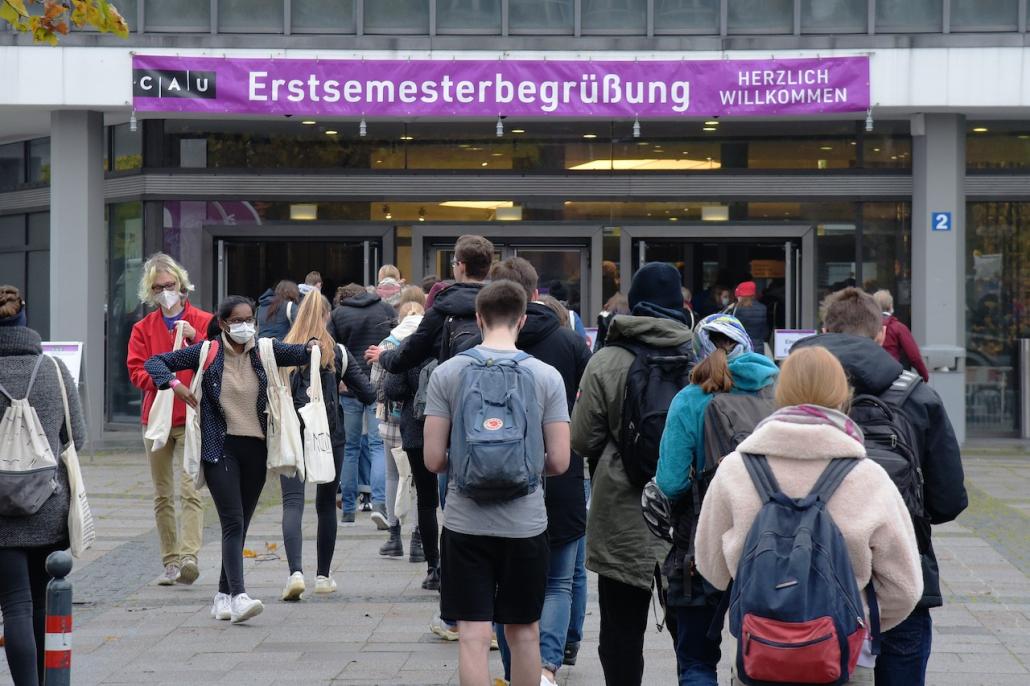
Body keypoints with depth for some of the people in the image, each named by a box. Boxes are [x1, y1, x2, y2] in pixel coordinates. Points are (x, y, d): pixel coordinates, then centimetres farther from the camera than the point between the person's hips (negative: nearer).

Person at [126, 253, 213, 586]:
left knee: (189, 490, -16)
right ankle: (171, 562, 13)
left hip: (192, 418, -4)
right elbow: (135, 370, 3)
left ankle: (189, 556, -23)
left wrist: (195, 338, -18)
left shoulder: (204, 321, 4)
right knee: (162, 495, 7)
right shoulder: (143, 328, 11)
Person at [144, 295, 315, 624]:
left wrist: (313, 347, -12)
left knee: (240, 525, 10)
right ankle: (238, 596, -22)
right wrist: (175, 385, -12)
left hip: (255, 448, 4)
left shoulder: (264, 350, 7)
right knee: (233, 522, -15)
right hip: (221, 448, -4)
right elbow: (156, 363, 5)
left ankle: (223, 596, 20)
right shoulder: (206, 353, -1)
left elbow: (300, 354, 10)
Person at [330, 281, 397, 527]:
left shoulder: (337, 315, 5)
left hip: (348, 387, 0)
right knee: (378, 445, -1)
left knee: (349, 447, 10)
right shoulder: (386, 310, 8)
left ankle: (348, 508, 15)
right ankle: (379, 503, -19)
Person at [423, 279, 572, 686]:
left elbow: (433, 460, -4)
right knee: (524, 631, 14)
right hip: (526, 523, 1)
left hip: (466, 522, -1)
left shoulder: (447, 373, -3)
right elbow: (559, 462, -3)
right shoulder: (546, 376, -3)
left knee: (473, 635, 1)